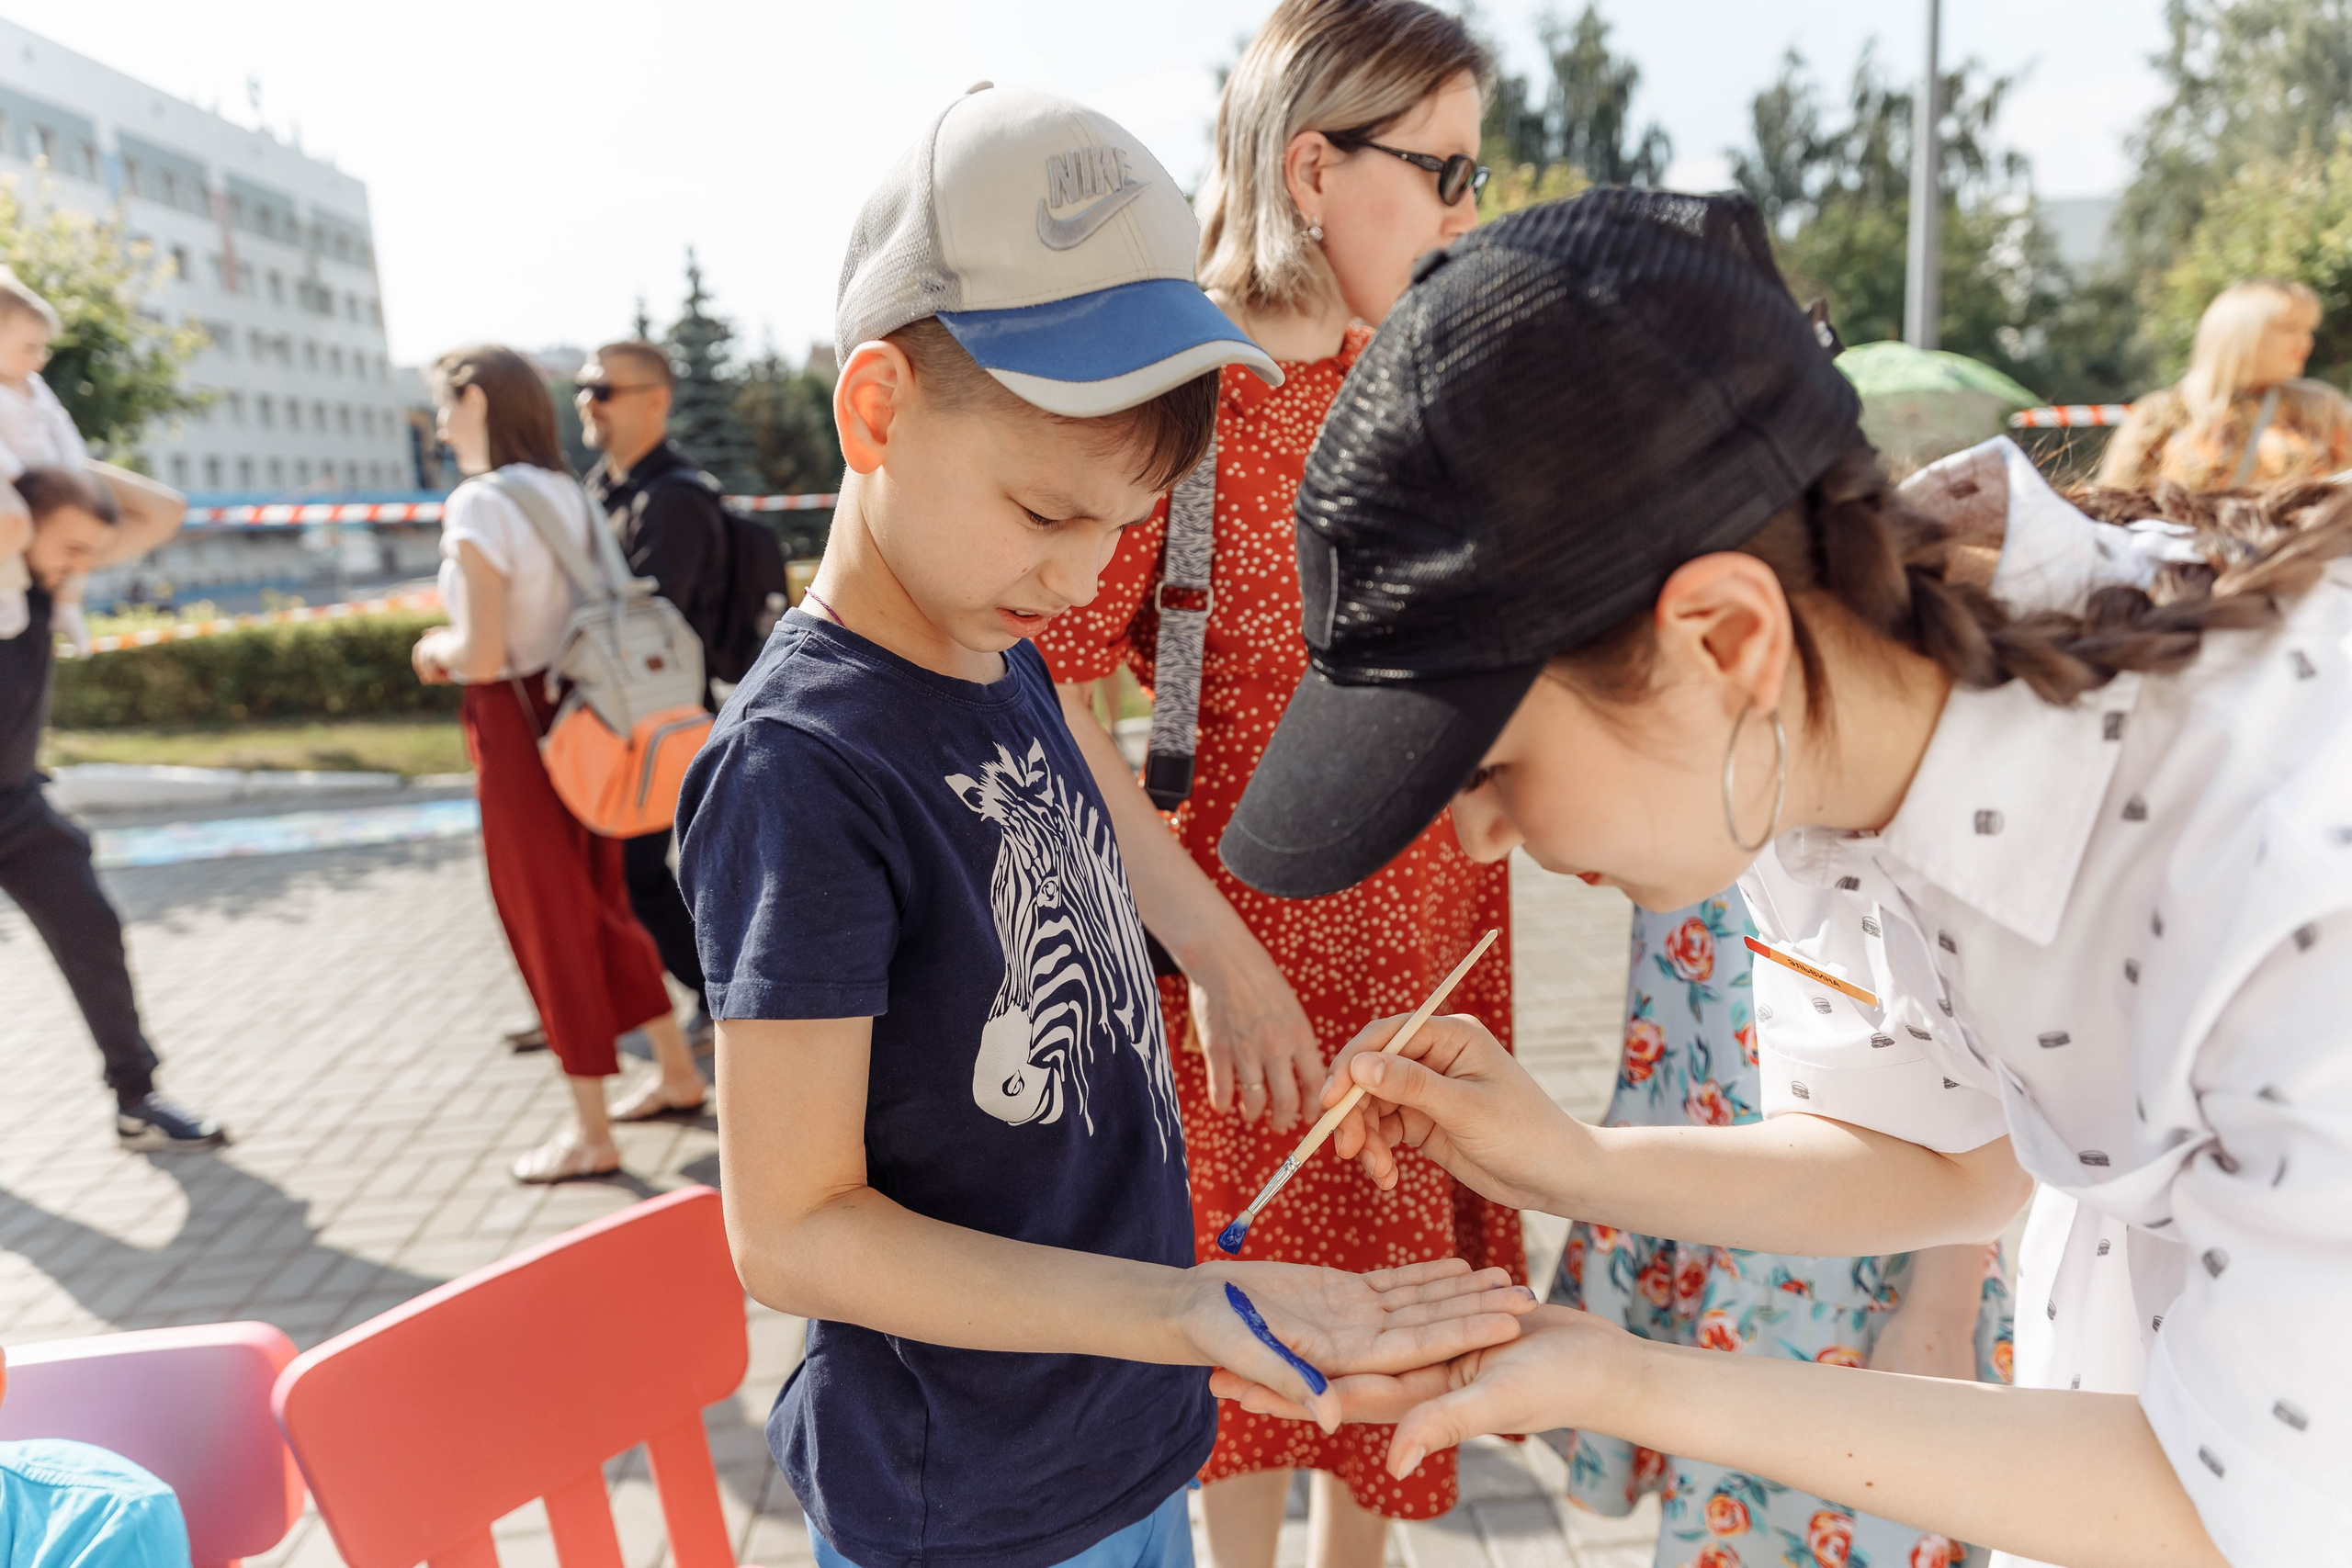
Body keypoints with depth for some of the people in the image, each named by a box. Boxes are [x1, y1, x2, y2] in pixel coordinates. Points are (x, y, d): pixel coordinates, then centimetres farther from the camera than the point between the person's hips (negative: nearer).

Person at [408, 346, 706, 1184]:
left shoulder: (479, 506, -17)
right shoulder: (567, 492, 5)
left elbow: (484, 654, -23)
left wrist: (435, 650, -1)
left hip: (516, 728, -7)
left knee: (550, 925, 5)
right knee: (603, 902, 20)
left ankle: (592, 1133, 16)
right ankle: (677, 1072, 32)